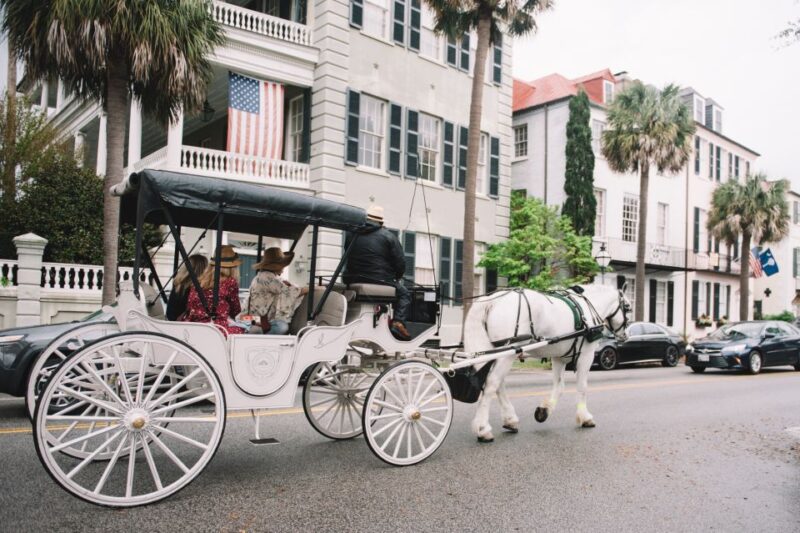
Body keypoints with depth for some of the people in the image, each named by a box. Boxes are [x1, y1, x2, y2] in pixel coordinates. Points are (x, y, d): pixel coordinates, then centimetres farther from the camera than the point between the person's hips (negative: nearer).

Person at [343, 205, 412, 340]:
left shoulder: (351, 234, 7)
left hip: (353, 282, 5)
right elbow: (400, 262, -6)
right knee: (404, 293, 20)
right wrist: (397, 277, 13)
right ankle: (398, 322, -2)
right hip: (382, 283, -5)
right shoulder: (388, 236, -6)